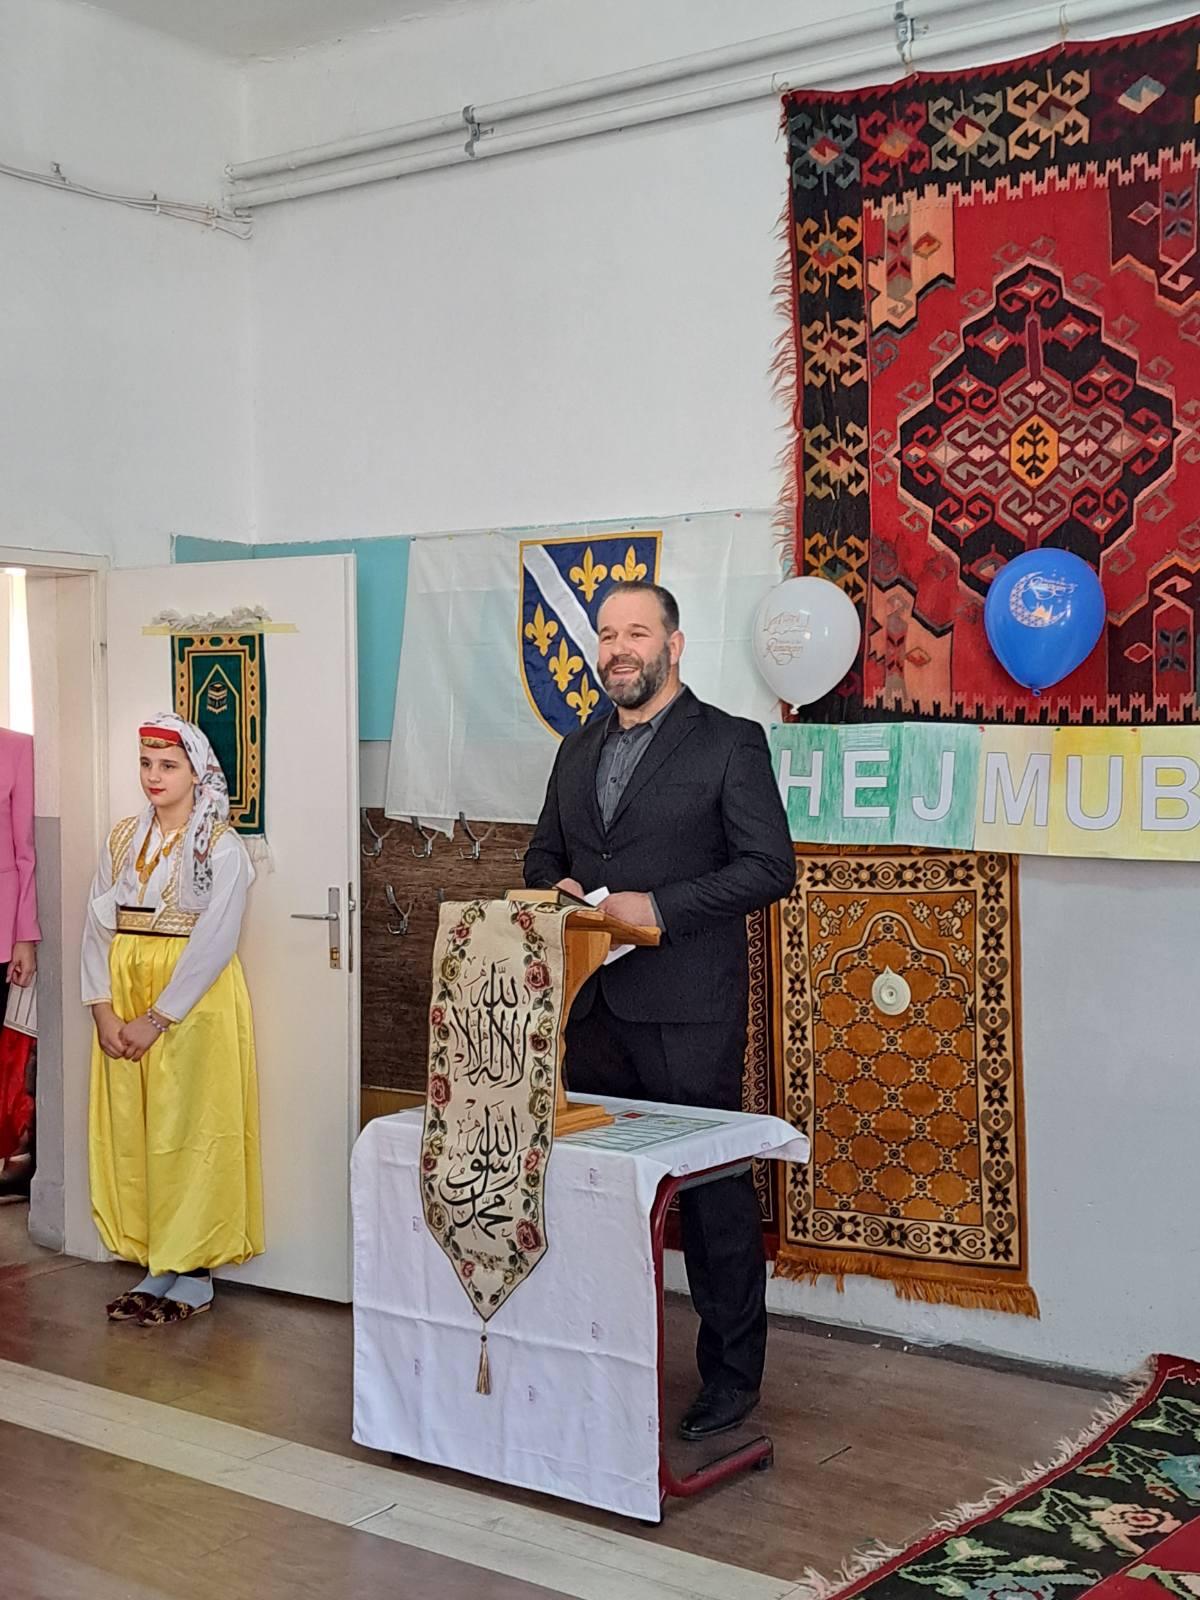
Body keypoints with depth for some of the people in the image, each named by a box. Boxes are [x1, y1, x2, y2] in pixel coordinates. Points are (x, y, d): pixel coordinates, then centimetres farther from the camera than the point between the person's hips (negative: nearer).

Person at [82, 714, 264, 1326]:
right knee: (130, 1131, 7)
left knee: (190, 1132, -3)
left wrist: (156, 1018, -17)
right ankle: (157, 1266, 18)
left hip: (195, 1000, -6)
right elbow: (98, 926, 4)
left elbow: (214, 942, -15)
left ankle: (195, 1274, 8)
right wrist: (104, 1010, -7)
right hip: (124, 997, 6)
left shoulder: (221, 847, -8)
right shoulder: (123, 839, 9)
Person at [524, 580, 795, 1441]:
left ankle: (732, 1376, 14)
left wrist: (660, 907, -17)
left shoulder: (729, 742, -4)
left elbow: (770, 866, -9)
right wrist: (556, 888, 1)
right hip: (595, 1005, 6)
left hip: (689, 1009, -6)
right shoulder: (578, 750, 16)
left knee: (715, 1191, 2)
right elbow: (543, 851, 24)